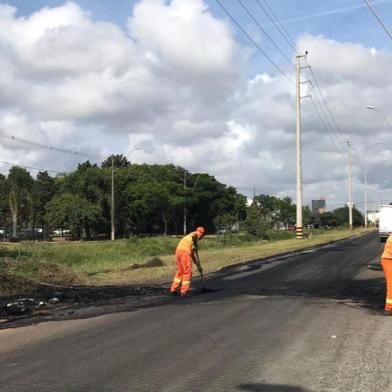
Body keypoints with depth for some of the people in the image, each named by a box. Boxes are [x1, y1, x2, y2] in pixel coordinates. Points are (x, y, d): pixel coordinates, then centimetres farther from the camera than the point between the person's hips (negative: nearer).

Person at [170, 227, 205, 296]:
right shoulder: (197, 234, 11)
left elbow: (192, 254, 36)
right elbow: (193, 236, -19)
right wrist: (195, 245, -5)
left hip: (178, 251, 8)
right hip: (185, 252, -8)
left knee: (180, 271, 20)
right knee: (187, 272, 2)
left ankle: (174, 289, 20)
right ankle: (184, 291, 2)